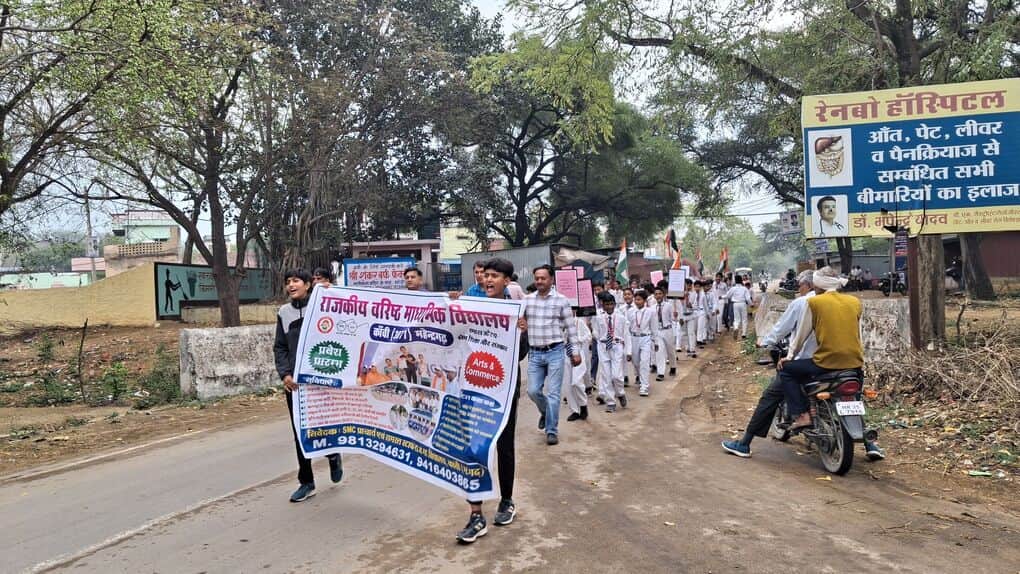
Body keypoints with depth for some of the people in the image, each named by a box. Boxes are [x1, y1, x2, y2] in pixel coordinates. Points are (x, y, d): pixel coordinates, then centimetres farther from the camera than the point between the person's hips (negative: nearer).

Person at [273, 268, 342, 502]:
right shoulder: (283, 312, 8)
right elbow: (280, 348, 8)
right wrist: (285, 374, -7)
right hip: (294, 382, 3)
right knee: (300, 433, 6)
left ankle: (333, 457, 34)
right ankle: (306, 482, 17)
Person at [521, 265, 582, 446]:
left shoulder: (562, 300, -2)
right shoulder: (527, 299, 5)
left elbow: (571, 327, 1)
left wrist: (576, 351, 0)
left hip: (555, 352, -3)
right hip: (535, 353, 3)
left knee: (553, 393, -1)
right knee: (533, 391, 4)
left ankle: (552, 431, 9)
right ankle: (545, 412, 35)